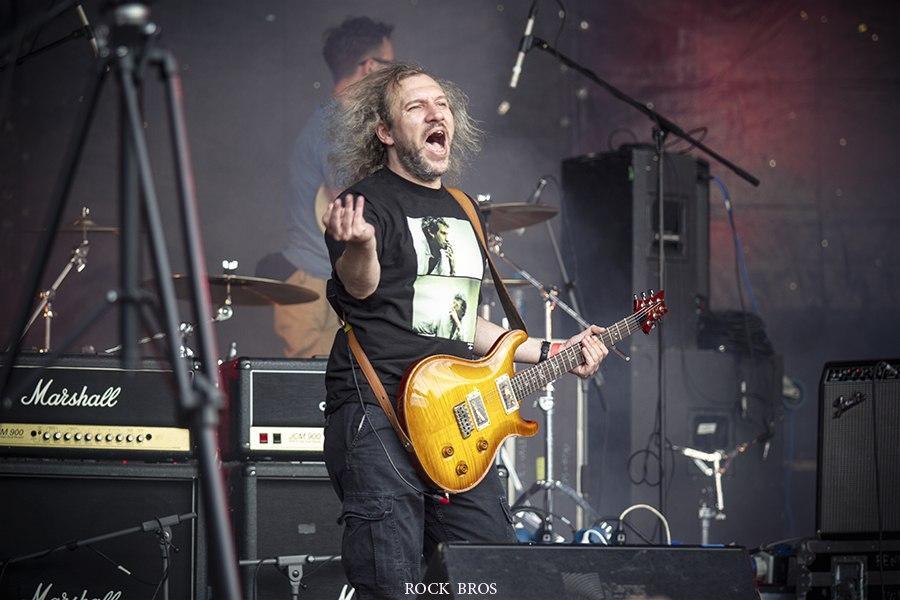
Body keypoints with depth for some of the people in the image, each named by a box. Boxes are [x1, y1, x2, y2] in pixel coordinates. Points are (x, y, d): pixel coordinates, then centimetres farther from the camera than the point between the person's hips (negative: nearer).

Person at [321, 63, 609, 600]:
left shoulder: (462, 213, 21)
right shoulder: (369, 200, -4)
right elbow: (360, 288, -22)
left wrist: (549, 353, 22)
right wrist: (359, 247, -44)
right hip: (377, 416, -8)